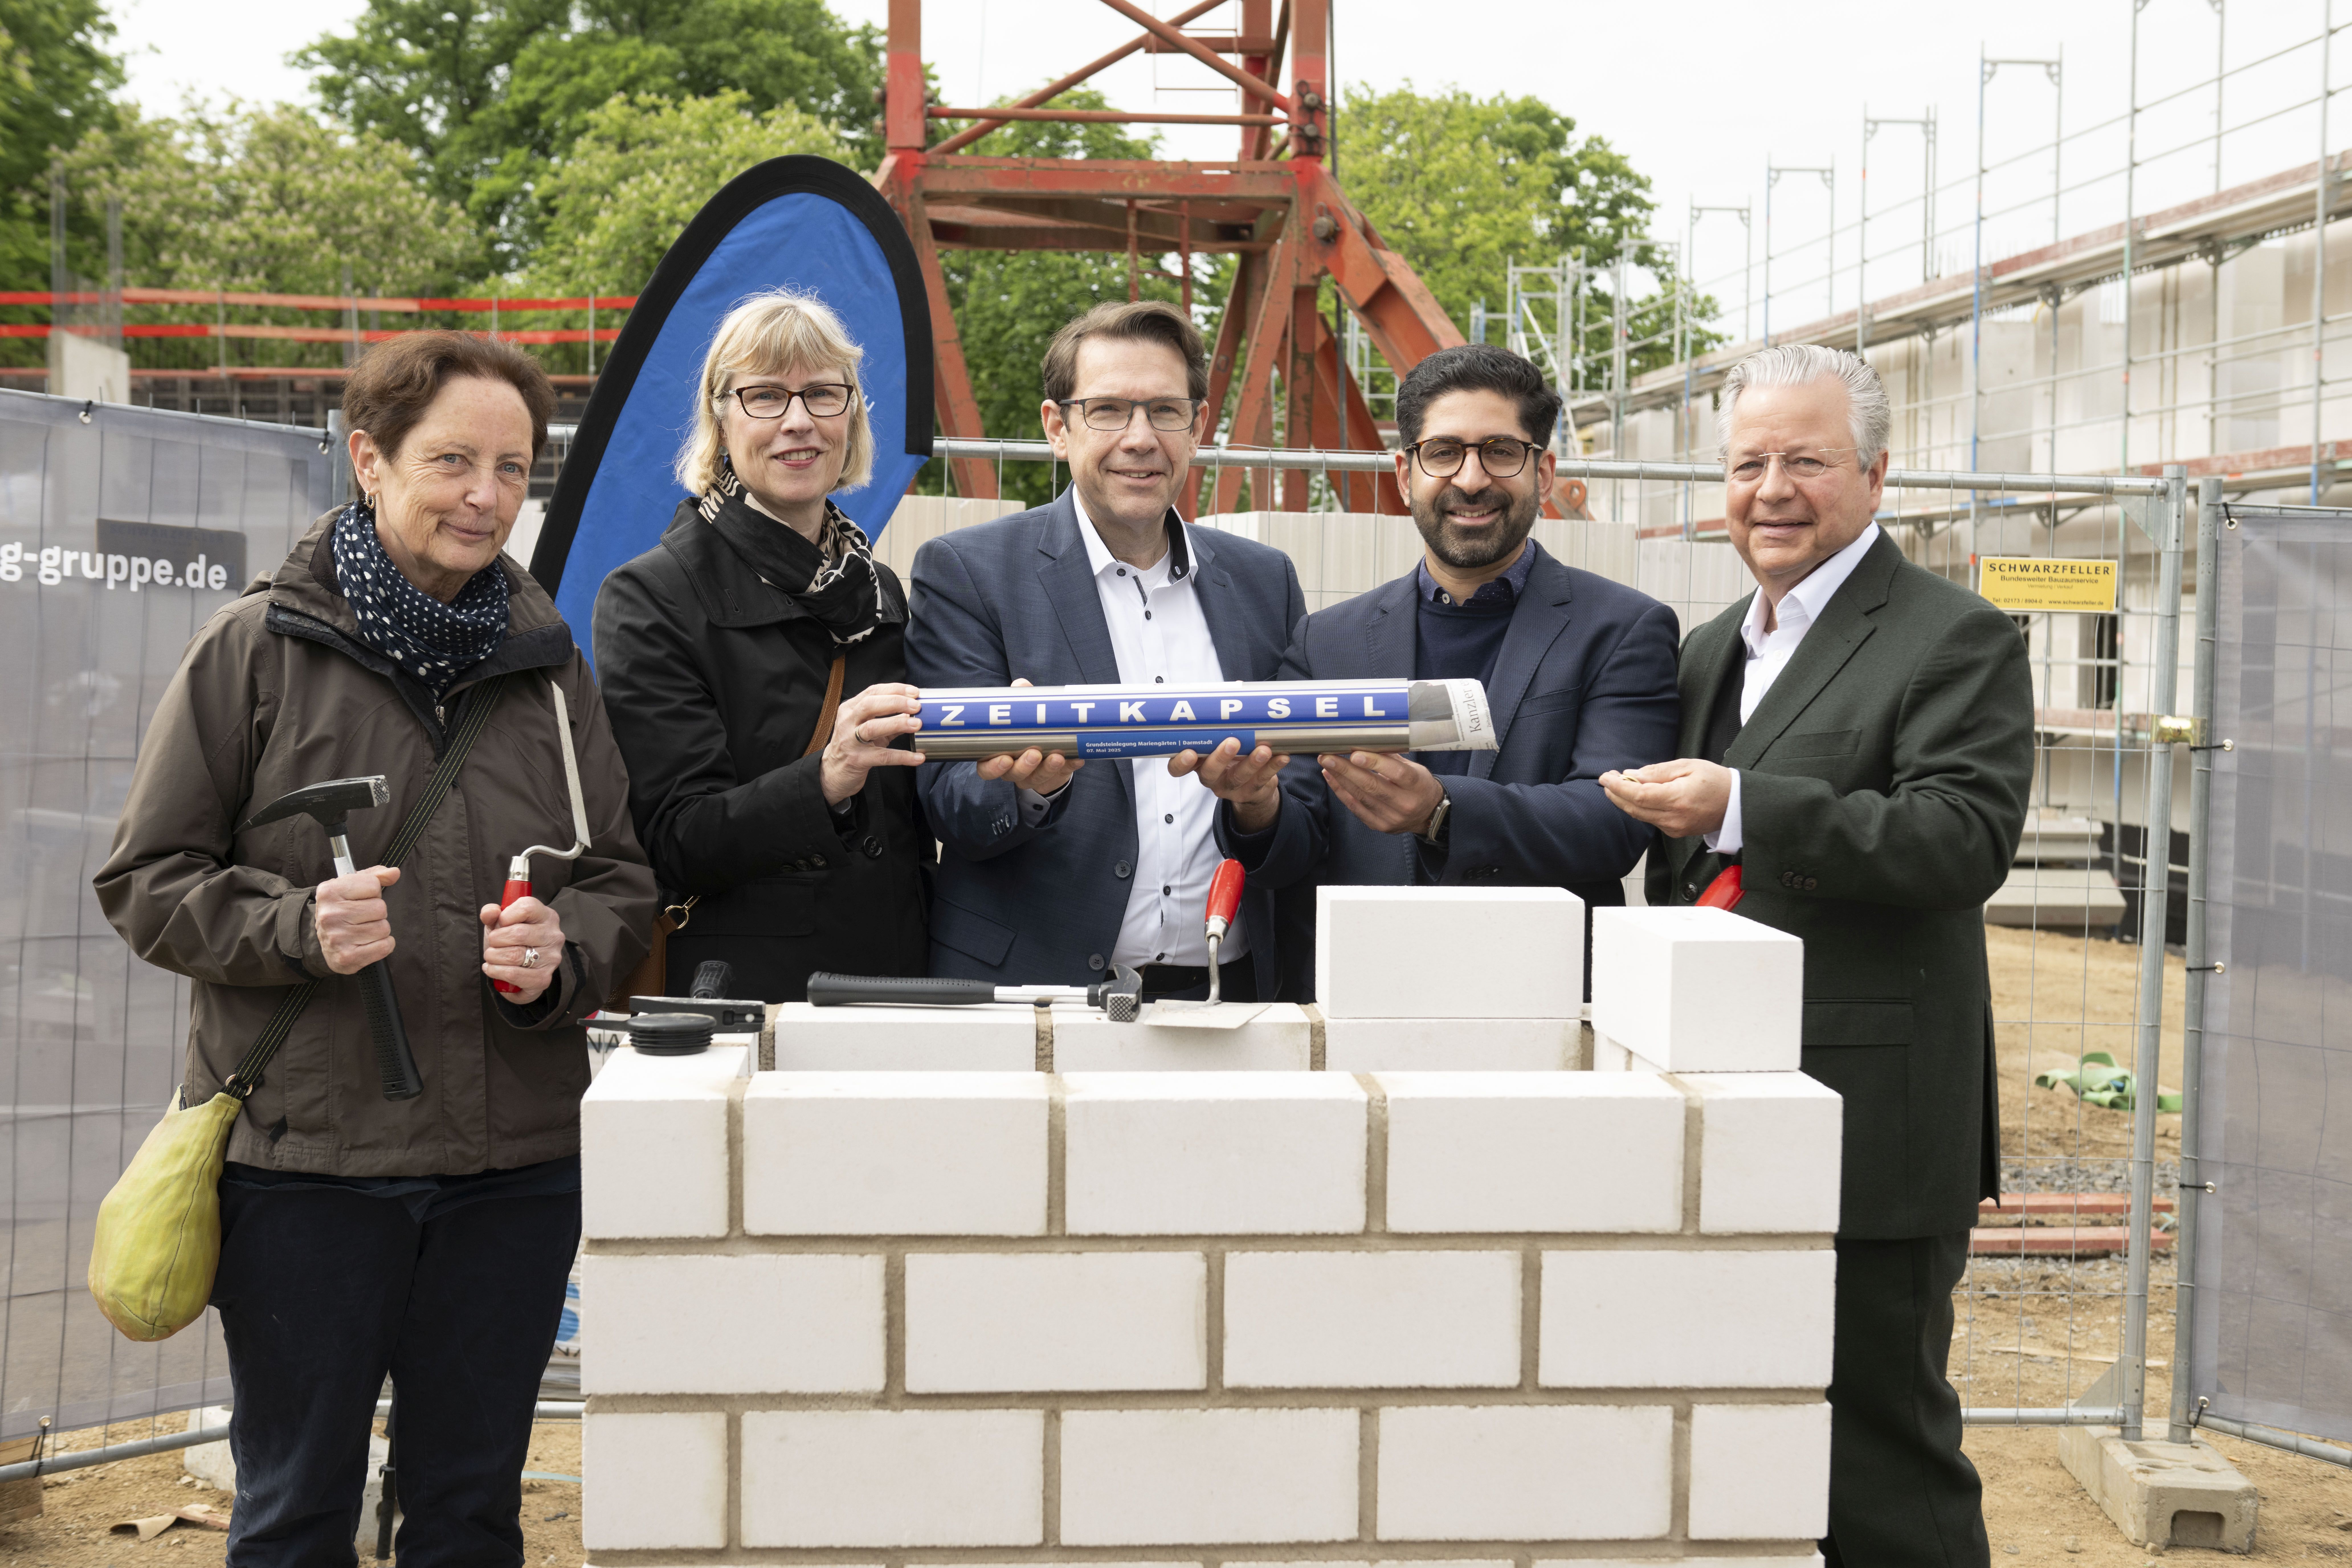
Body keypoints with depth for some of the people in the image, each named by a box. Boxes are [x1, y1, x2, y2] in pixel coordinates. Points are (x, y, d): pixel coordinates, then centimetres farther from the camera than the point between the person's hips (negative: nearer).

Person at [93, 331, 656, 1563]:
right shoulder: (256, 648, -2)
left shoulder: (548, 664, 8)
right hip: (301, 1155, -3)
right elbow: (145, 879, -1)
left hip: (512, 1162, 3)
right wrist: (295, 928, -18)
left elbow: (621, 879, 12)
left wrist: (561, 953, -10)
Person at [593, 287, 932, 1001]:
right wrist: (825, 779, -28)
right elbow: (676, 843, -14)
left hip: (891, 980, 5)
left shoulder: (883, 593, 12)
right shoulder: (651, 599, -6)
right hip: (736, 993, -5)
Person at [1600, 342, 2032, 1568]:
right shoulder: (1709, 649, 18)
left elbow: (1967, 839, -21)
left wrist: (1741, 811, -26)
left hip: (1867, 1131, -8)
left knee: (1881, 1456, 0)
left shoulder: (1955, 640, -6)